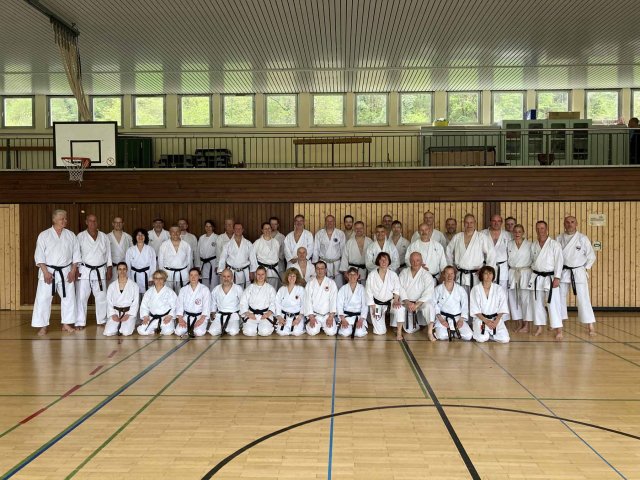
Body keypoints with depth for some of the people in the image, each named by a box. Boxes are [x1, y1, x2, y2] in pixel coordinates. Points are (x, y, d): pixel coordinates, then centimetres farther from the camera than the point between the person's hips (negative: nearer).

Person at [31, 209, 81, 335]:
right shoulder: (44, 235, -3)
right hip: (48, 271, -3)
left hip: (66, 271, 3)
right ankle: (43, 326, 7)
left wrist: (73, 271, -3)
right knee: (43, 298, -3)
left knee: (69, 297, 6)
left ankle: (66, 324, 19)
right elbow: (39, 256, -6)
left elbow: (76, 254, 6)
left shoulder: (70, 235, 4)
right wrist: (45, 272, -14)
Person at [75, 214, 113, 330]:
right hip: (84, 271, -3)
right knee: (81, 297, -3)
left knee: (102, 297, 8)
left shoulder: (104, 237, 8)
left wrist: (109, 270, 6)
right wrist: (76, 270, -8)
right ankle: (80, 322, 4)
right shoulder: (80, 236, -1)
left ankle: (102, 320, 20)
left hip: (100, 271, 3)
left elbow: (108, 254, 10)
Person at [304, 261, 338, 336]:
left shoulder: (331, 283, 3)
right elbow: (308, 301, -1)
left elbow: (333, 300, -5)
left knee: (331, 332, -21)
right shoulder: (310, 284, 5)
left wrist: (331, 316, -15)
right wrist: (311, 317, -12)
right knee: (312, 331, -22)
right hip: (314, 315, 0)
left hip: (327, 315, 0)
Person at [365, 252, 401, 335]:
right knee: (380, 331, -9)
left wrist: (396, 300, -27)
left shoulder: (393, 274, -4)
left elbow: (397, 289, -7)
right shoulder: (372, 275, -10)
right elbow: (369, 292, -7)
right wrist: (373, 308, -10)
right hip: (376, 304, -2)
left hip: (390, 302, 2)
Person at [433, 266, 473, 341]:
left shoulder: (461, 290, 6)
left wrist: (461, 320, -7)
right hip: (443, 317, -2)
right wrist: (440, 319, -11)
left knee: (468, 336, -18)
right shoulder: (438, 289, 2)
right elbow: (434, 305, 0)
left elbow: (465, 306, 6)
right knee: (441, 336, -29)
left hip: (457, 318, 3)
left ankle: (452, 332, 6)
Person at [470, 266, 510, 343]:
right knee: (482, 338, -26)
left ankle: (489, 334, 12)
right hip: (480, 318, -2)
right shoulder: (475, 289, -4)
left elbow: (502, 308, 1)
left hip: (496, 318, 2)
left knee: (505, 339, -18)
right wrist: (486, 321, -16)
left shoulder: (499, 289, 1)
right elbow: (475, 310, -6)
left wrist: (496, 321, -14)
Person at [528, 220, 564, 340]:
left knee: (553, 303, -9)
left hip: (550, 277, -5)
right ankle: (539, 328, 20)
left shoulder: (555, 244, -6)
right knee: (537, 303, 10)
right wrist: (533, 276, 9)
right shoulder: (533, 246, 8)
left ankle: (559, 330, -4)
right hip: (536, 278, 5)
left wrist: (557, 278, -15)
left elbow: (559, 262, -10)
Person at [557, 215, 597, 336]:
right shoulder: (559, 239, 0)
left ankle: (590, 325, -1)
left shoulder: (583, 238, -6)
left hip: (578, 272, -3)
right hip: (563, 272, 3)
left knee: (583, 298, -7)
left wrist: (584, 268, -1)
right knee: (560, 297, 11)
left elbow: (591, 256, 1)